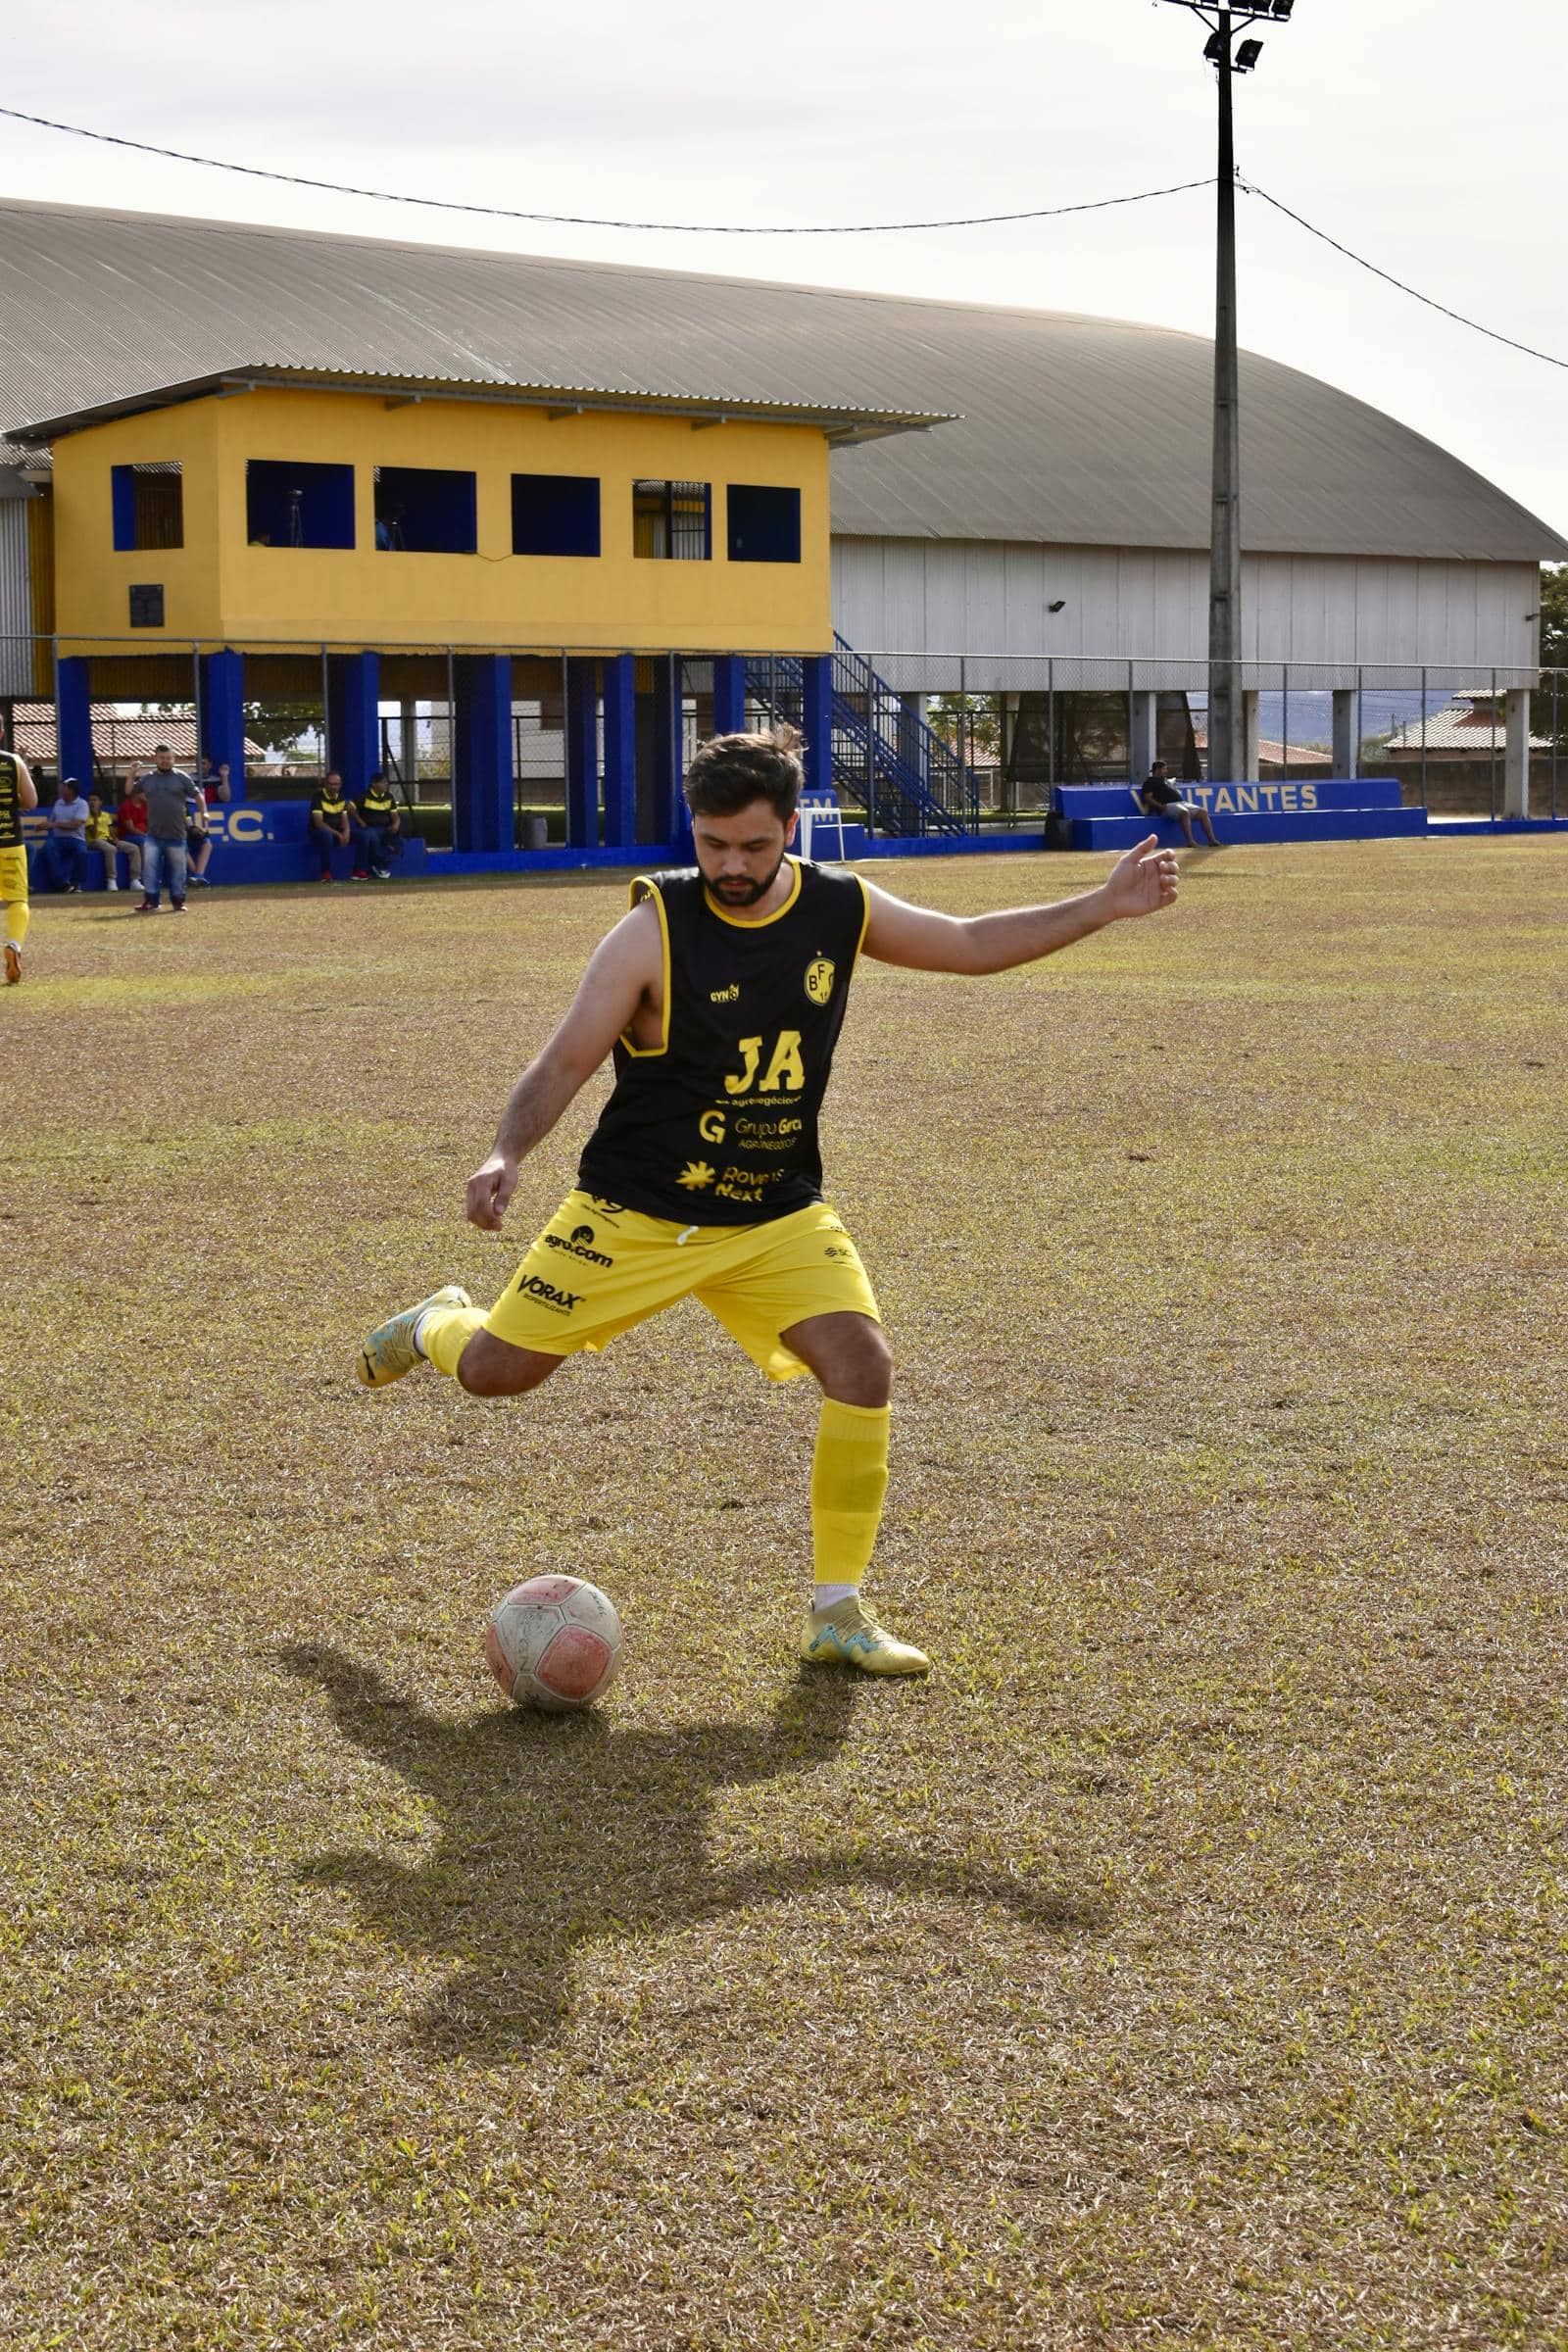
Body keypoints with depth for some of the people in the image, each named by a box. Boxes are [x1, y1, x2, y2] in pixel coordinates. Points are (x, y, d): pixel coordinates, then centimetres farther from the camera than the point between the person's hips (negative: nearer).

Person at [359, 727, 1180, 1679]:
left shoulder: (843, 910, -4)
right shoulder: (655, 929, -17)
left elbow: (970, 942, 11)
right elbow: (565, 1062, -16)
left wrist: (1104, 905, 6)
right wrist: (506, 1156, -33)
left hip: (779, 1216, 3)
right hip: (634, 1211, -3)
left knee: (864, 1366, -17)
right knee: (495, 1370, 1)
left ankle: (838, 1614, -4)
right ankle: (437, 1324, 42)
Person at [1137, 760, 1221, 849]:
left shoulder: (1167, 781, 33)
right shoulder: (1150, 782, 7)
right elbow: (1148, 798, -5)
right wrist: (1161, 806, -19)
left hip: (1181, 803, 9)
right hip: (1168, 805, -9)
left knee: (1203, 812, -9)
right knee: (1184, 812, -39)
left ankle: (1212, 840, -18)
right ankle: (1190, 842, -46)